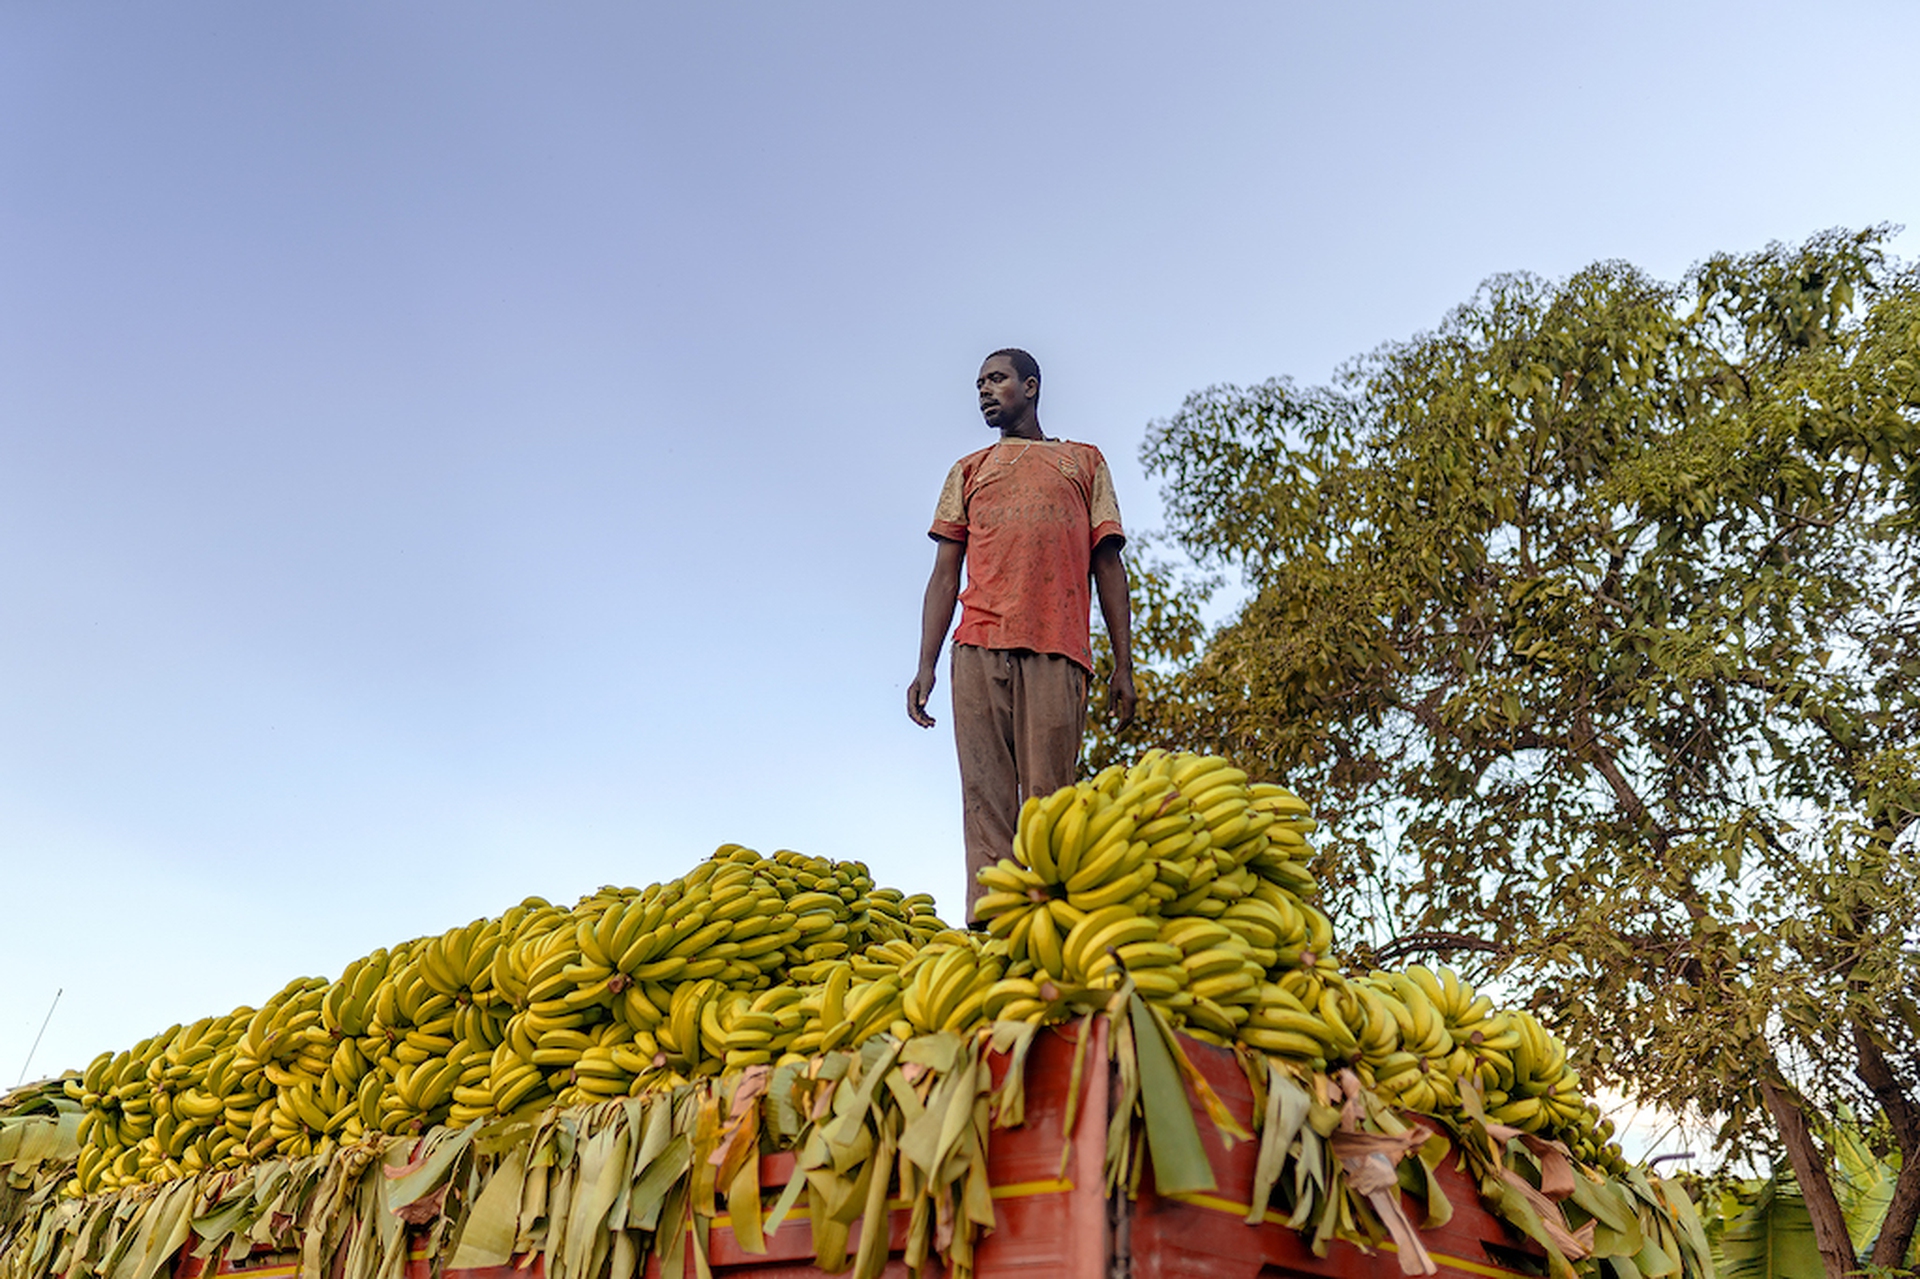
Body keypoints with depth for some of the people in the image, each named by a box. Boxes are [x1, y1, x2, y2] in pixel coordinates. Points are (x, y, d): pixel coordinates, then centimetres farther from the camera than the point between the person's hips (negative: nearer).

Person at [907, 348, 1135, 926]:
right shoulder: (969, 471, 26)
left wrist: (1123, 665, 5)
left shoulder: (1084, 461, 23)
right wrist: (926, 666, 4)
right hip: (980, 647, 2)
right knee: (986, 796, -9)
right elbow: (945, 575, 17)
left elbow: (1108, 566, 15)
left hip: (1058, 650, -1)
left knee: (1046, 801, -10)